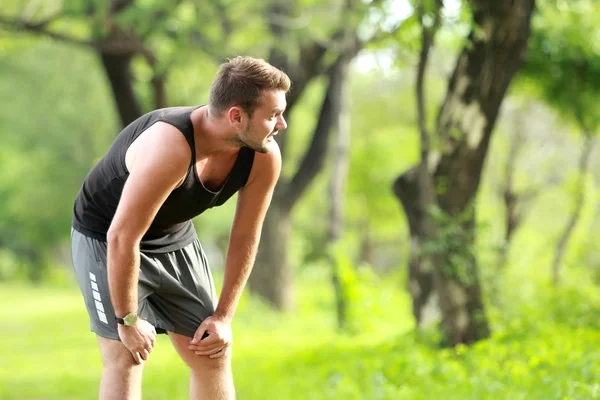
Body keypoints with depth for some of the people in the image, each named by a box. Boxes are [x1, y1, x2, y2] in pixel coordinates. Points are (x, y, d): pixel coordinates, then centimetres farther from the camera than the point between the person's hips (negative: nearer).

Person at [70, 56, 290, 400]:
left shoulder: (265, 157, -19)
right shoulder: (170, 148, -40)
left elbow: (245, 237, -4)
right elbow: (122, 239, -34)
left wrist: (223, 316, -3)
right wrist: (129, 320, -24)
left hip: (176, 237, 7)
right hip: (107, 238, -6)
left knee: (214, 355, 4)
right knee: (125, 359, -15)